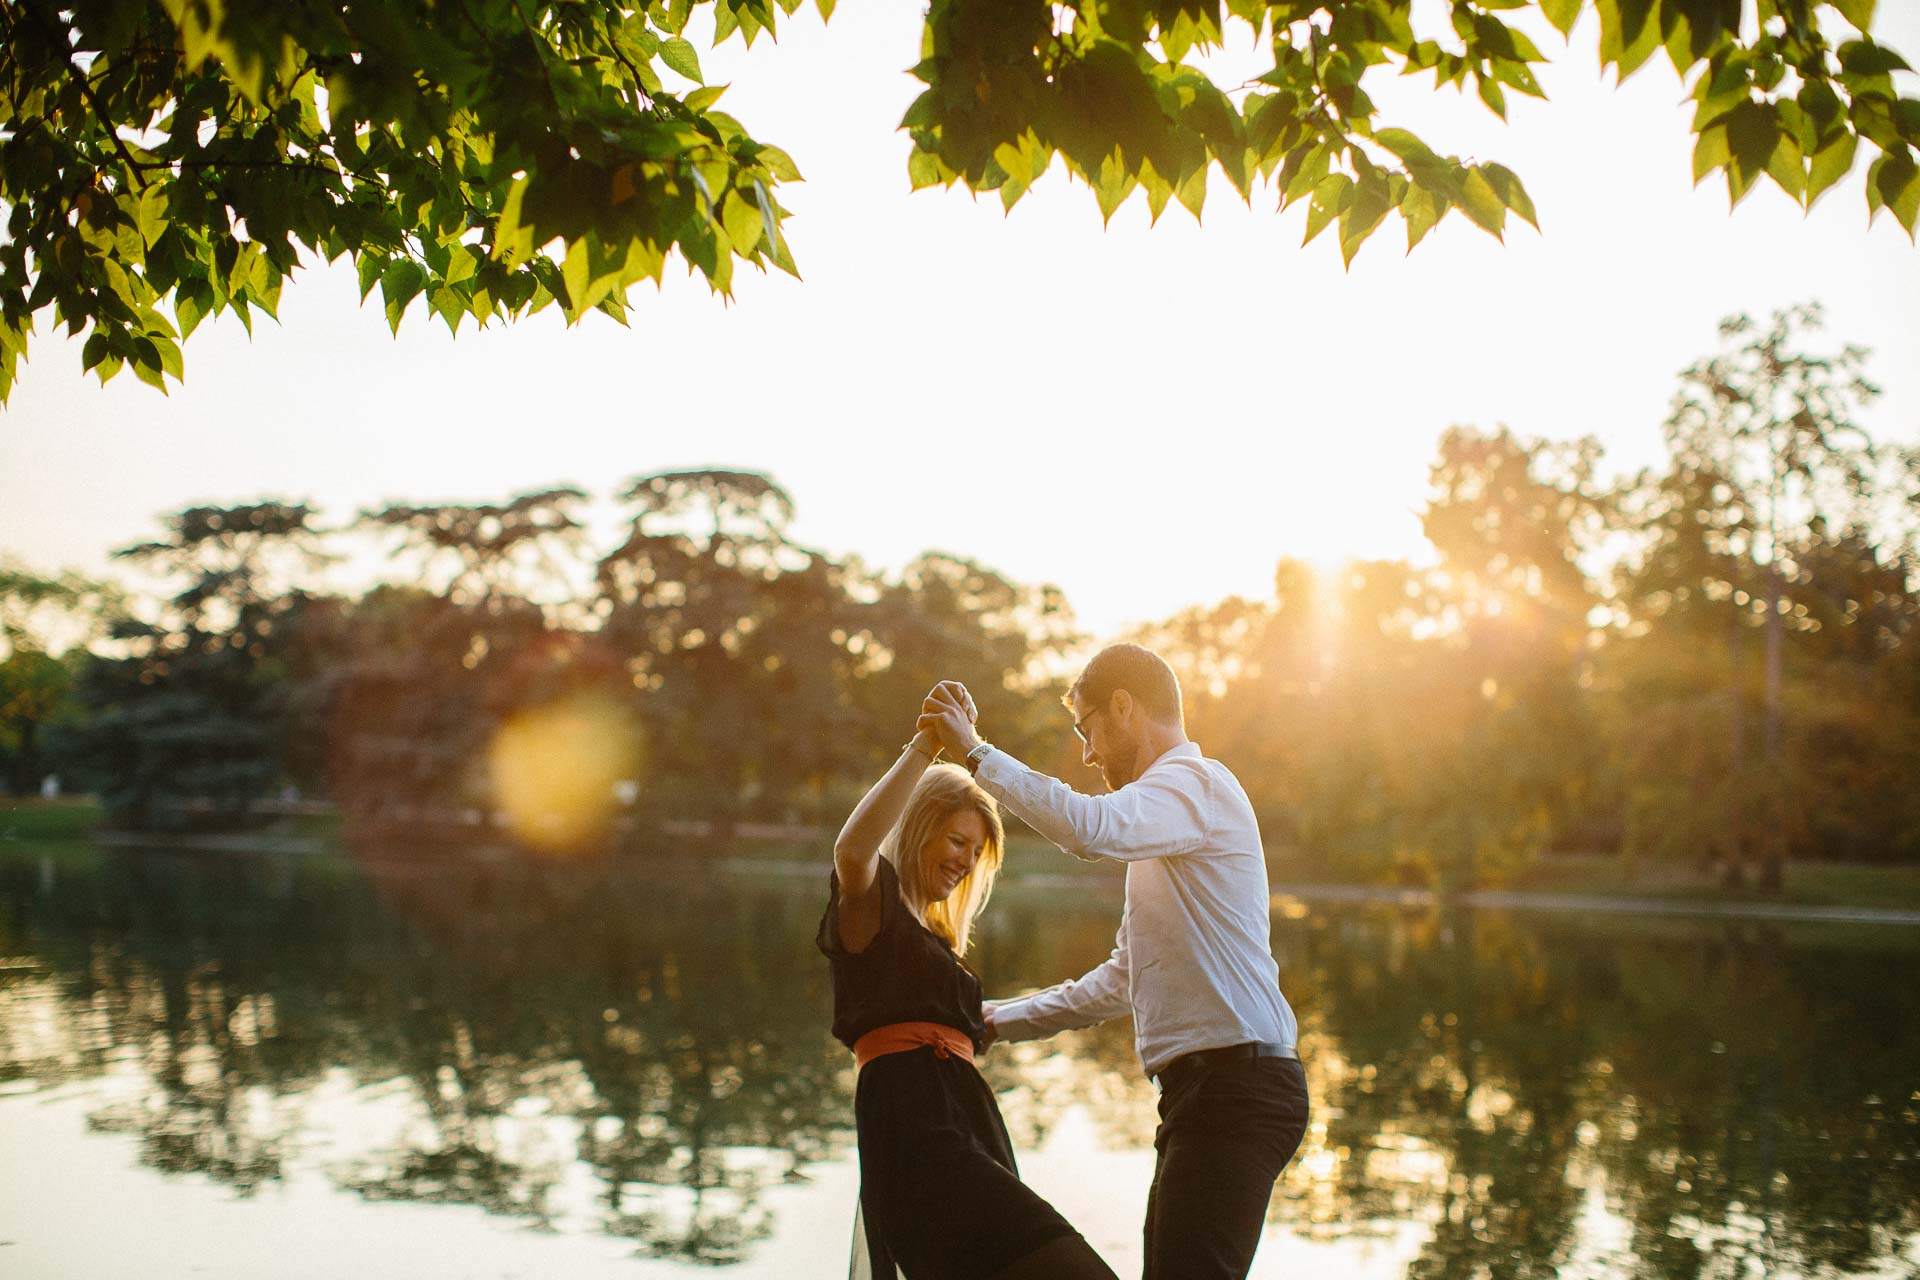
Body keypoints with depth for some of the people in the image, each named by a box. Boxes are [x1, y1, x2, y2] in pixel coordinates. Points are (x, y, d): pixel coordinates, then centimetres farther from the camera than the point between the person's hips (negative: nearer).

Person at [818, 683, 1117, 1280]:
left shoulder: (932, 934, 31)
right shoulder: (869, 906, 4)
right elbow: (852, 850, -21)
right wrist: (926, 746, -20)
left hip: (964, 1116, 9)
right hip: (912, 1122, -9)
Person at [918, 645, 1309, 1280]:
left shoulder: (1195, 783, -6)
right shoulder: (1164, 821, 26)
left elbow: (1087, 827, -29)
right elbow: (1122, 981, 31)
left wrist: (976, 752, -19)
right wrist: (995, 1021, 29)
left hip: (1235, 1085, -10)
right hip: (1199, 1090, 10)